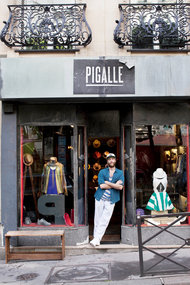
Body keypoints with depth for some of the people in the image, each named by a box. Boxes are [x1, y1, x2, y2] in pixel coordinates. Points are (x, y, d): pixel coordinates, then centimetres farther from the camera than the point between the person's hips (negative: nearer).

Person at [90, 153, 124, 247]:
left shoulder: (120, 173, 9)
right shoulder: (102, 172, 7)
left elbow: (120, 187, -5)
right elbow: (101, 186, -8)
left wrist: (107, 182, -7)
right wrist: (115, 184, -6)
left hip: (111, 200, 0)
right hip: (100, 198, 1)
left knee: (104, 220, -7)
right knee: (98, 219, 3)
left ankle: (97, 238, -4)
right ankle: (96, 238, 13)